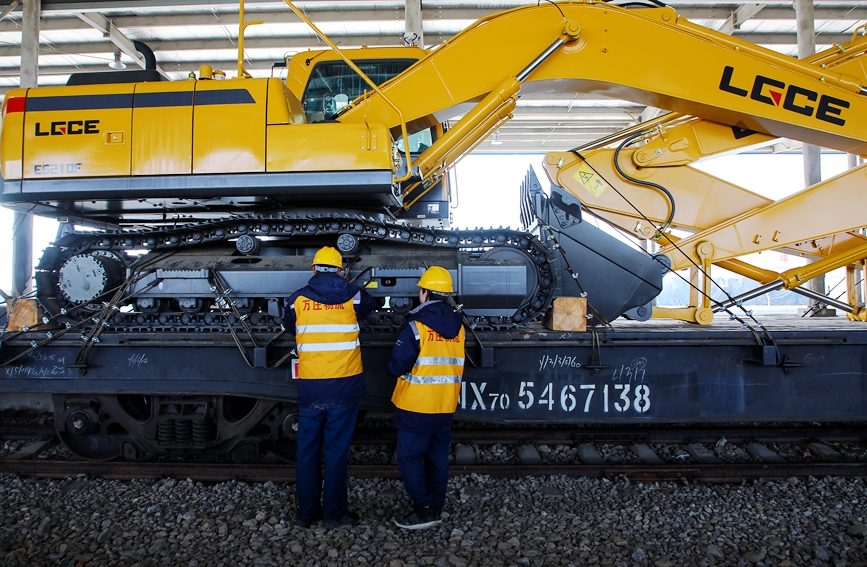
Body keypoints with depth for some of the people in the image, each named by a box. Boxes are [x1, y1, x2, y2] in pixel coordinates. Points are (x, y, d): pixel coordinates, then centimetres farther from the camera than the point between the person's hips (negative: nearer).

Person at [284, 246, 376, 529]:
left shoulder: (297, 299, 1)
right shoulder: (352, 296, -1)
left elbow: (289, 327, 18)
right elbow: (369, 304, 21)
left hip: (309, 386, 1)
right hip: (344, 386, -1)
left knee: (307, 449, 12)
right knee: (336, 450, 7)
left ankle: (306, 512, 21)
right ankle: (334, 513, 14)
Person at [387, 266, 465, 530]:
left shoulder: (415, 325, -16)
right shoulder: (458, 325, 3)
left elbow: (397, 366, -17)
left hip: (417, 407, -6)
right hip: (446, 406, 7)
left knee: (409, 457, 4)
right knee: (438, 457, 15)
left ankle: (423, 511, 5)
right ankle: (436, 508, 24)